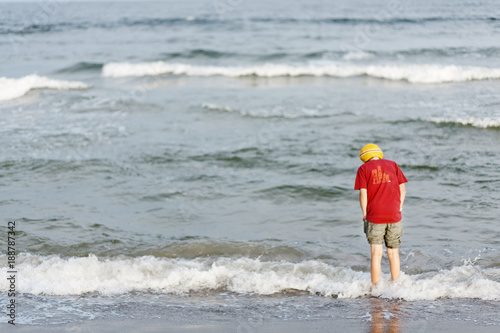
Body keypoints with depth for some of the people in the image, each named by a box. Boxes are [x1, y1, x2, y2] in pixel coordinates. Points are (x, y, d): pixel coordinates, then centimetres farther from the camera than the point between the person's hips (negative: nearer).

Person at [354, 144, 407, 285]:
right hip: (394, 215, 3)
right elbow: (402, 189, 8)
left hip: (375, 215, -2)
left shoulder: (363, 169, 5)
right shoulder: (392, 165, 13)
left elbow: (363, 193, -3)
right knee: (393, 253, 11)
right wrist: (399, 209, 12)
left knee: (376, 254, -3)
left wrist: (365, 215, 4)